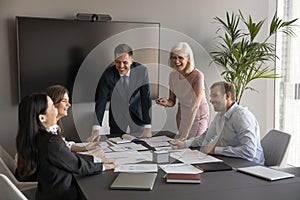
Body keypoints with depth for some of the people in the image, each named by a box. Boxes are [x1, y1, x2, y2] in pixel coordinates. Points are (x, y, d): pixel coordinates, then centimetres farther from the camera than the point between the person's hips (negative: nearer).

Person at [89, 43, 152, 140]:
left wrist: (148, 128, -22)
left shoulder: (141, 71, -17)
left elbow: (146, 99, -16)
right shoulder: (108, 74, -17)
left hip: (138, 120, 0)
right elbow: (100, 102, -15)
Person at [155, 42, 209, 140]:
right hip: (181, 116, 5)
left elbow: (194, 106, -27)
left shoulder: (197, 76, -23)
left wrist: (185, 134, -31)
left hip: (198, 117, -5)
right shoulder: (173, 75, -4)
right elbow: (172, 101, 6)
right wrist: (166, 102, -19)